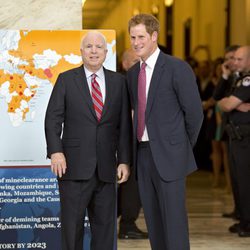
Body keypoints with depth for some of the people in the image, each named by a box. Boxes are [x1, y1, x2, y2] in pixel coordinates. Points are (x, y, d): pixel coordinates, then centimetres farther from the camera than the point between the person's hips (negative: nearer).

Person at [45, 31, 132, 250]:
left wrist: (124, 160, 1)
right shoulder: (66, 80, 4)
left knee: (105, 226, 7)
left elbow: (124, 124, 8)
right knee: (72, 224, 0)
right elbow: (53, 119, -1)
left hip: (106, 169, 2)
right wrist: (56, 151, -14)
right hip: (74, 166, -2)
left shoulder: (118, 82, 10)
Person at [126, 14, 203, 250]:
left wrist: (184, 146, 2)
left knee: (173, 219, -6)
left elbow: (194, 112, -6)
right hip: (142, 153, 7)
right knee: (153, 220, 11)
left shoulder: (177, 68, -9)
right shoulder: (132, 73, 12)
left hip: (168, 156, -7)